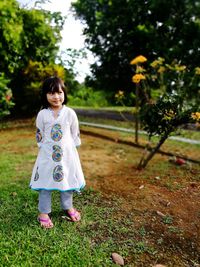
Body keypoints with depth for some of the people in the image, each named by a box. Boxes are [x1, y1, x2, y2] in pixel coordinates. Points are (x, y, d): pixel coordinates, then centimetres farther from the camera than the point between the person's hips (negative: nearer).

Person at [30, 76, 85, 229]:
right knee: (45, 182, 7)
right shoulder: (42, 114, -4)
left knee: (67, 181, 14)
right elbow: (39, 135, 3)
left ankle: (68, 207, 35)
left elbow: (75, 134, 3)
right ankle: (44, 212, 24)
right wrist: (45, 148, 0)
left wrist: (70, 148, 2)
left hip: (67, 153, 1)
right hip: (47, 154, 0)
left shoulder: (70, 113, -4)